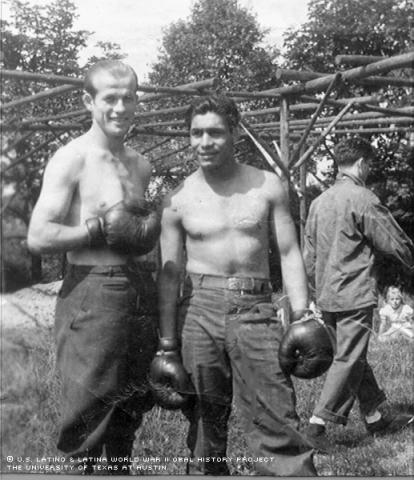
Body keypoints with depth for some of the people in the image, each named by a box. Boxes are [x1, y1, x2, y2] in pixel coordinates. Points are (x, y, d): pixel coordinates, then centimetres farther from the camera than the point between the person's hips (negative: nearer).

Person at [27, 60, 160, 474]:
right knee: (88, 418, -2)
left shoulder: (140, 165, 13)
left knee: (129, 411, 16)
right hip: (92, 296, -7)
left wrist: (146, 231, 3)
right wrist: (100, 229, -16)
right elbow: (38, 237, -15)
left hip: (138, 294, 7)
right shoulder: (72, 159, -8)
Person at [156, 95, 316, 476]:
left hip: (254, 309, -1)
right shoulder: (178, 200, 5)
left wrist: (302, 314, -5)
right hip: (198, 309, 1)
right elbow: (169, 274, 6)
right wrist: (167, 342, 2)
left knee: (277, 424, -7)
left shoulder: (267, 186, 5)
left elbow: (289, 253, 6)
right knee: (205, 424, 8)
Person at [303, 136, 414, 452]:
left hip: (327, 296, 8)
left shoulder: (319, 202, 10)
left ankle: (378, 416, 28)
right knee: (348, 360, -3)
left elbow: (309, 255, 15)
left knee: (356, 357, 16)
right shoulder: (362, 199, -13)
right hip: (354, 295, -8)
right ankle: (318, 424, -4)